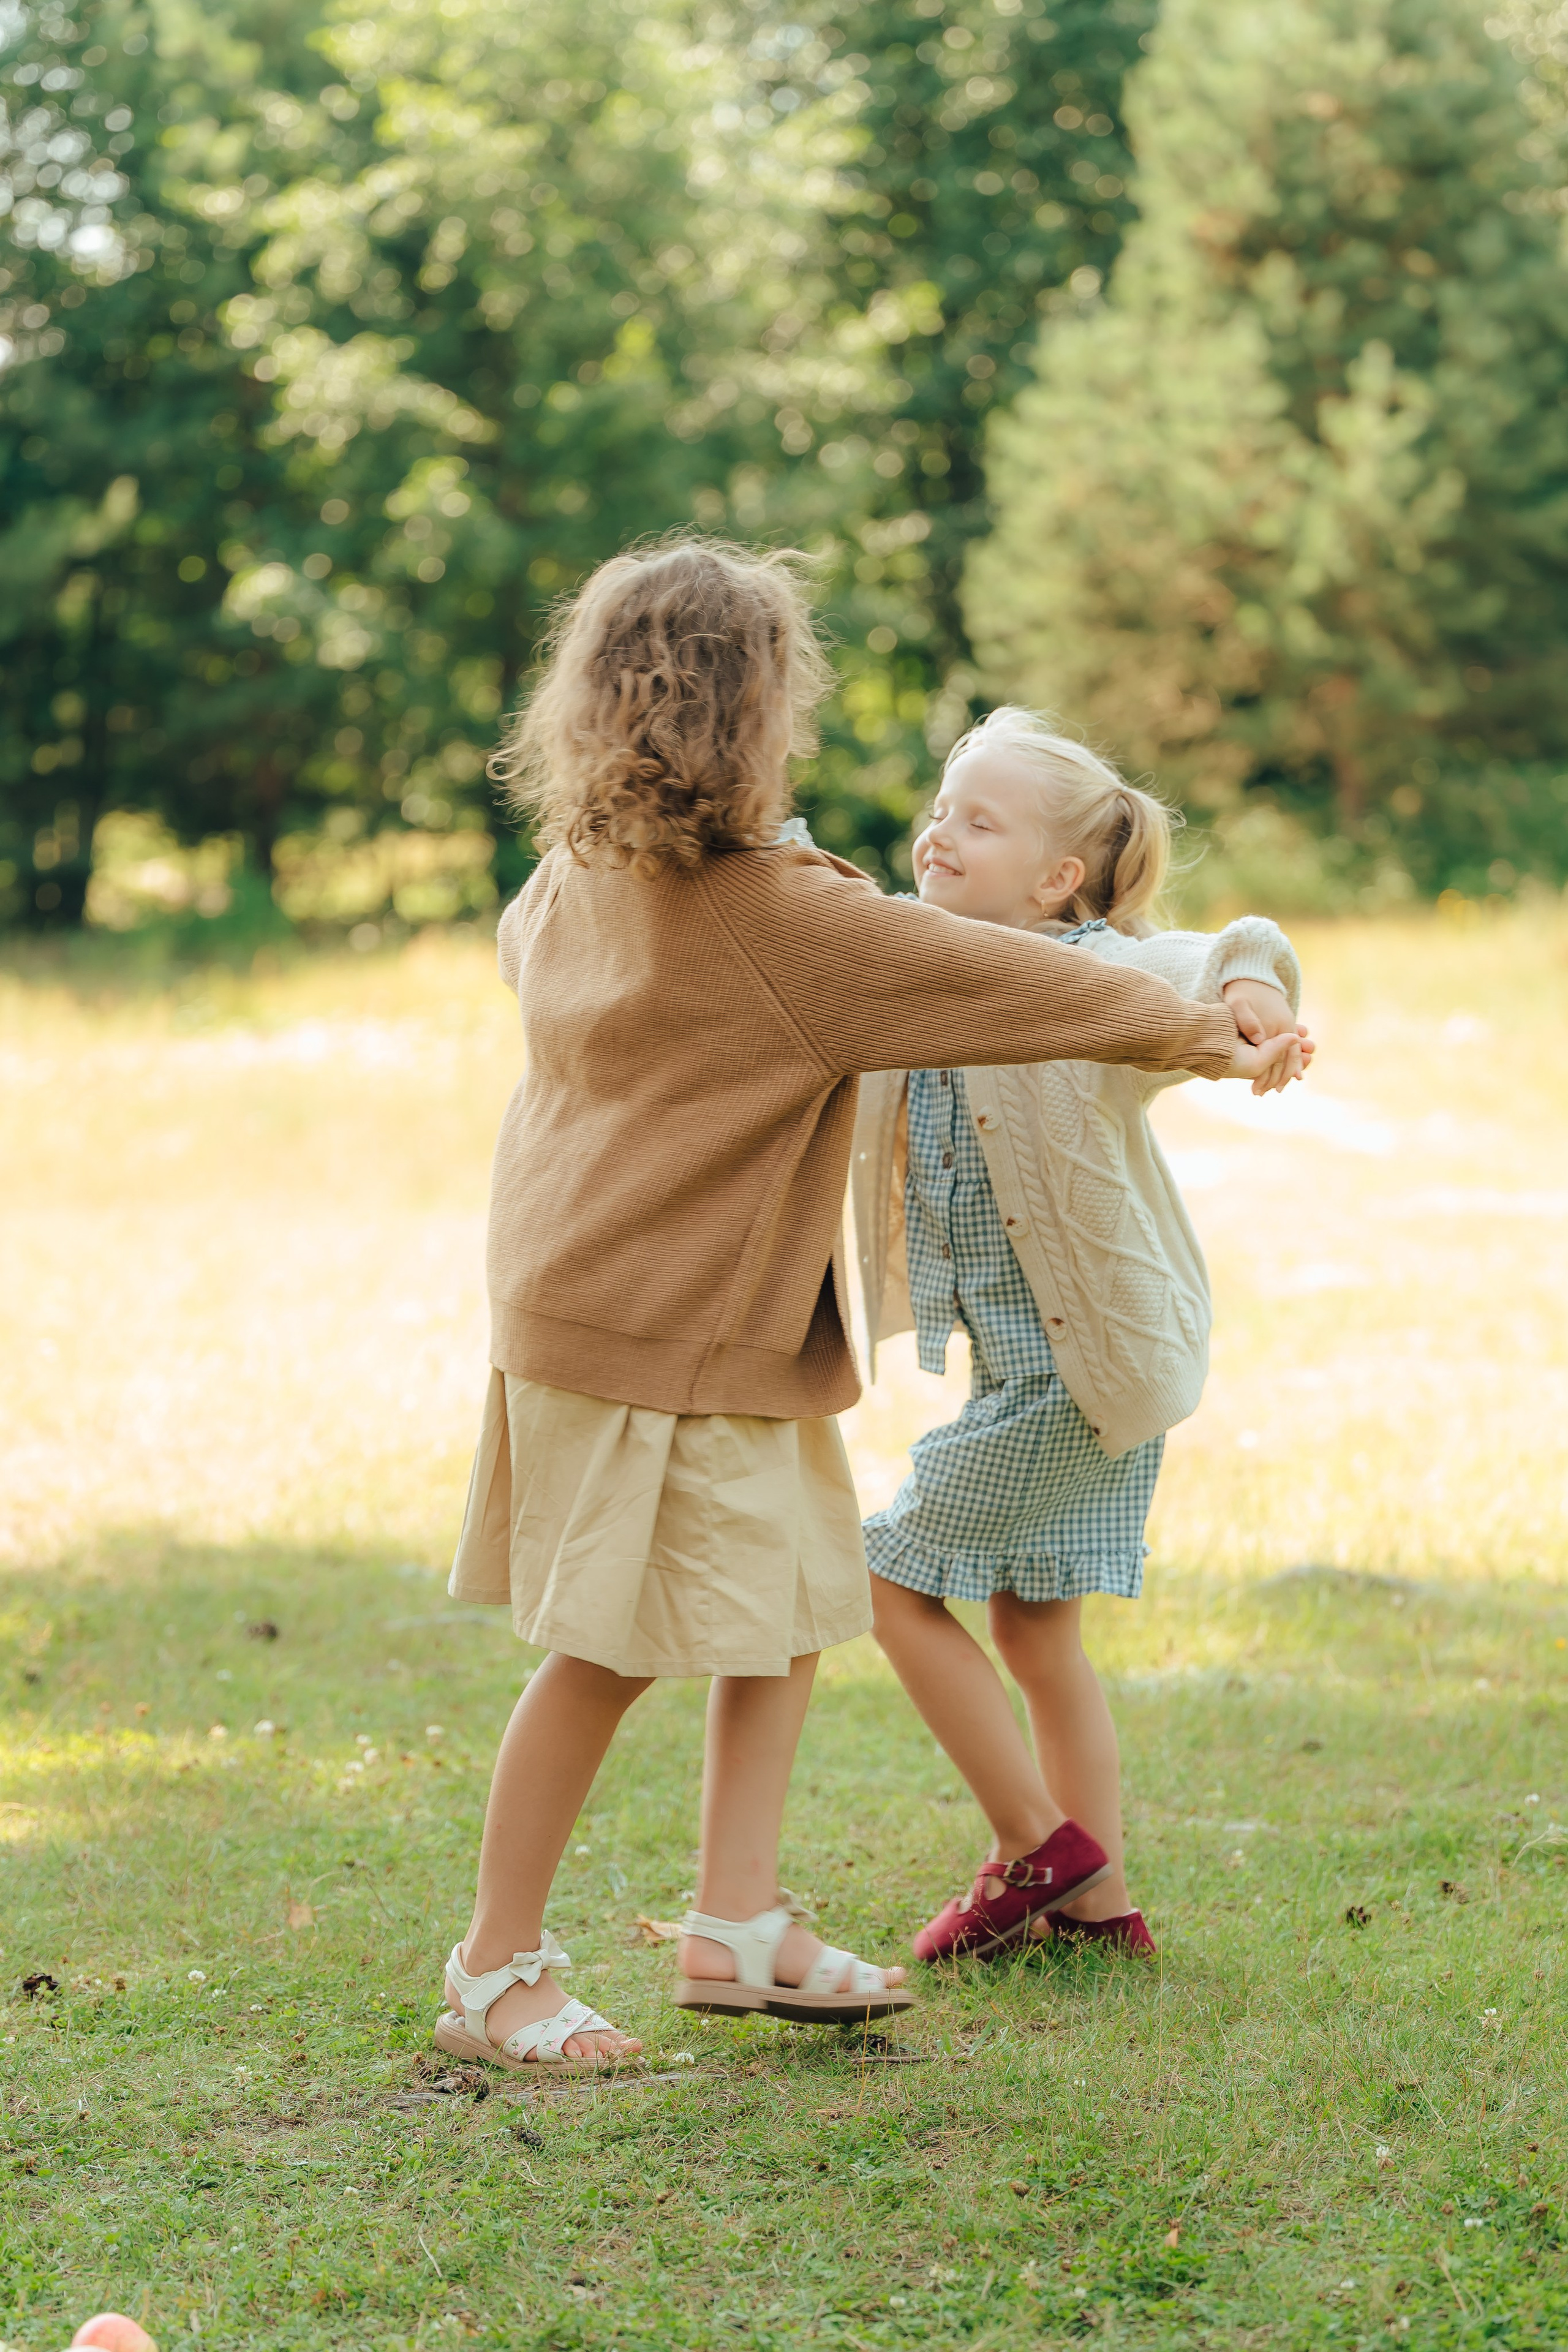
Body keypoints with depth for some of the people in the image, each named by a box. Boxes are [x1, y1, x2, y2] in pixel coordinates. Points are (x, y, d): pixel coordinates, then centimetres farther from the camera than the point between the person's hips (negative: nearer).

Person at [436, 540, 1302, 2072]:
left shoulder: (574, 880, 4)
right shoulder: (781, 919, -21)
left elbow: (521, 954, 28)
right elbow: (994, 979, -17)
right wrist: (1196, 1035, -10)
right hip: (649, 1327, -9)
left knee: (787, 1610, 13)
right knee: (604, 1649, -2)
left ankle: (736, 1921, 16)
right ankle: (495, 1975, 6)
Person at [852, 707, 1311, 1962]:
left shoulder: (1088, 972, -19)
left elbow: (1203, 965, -35)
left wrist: (1255, 991, -58)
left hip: (1081, 1359, -9)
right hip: (1021, 1358, 9)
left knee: (899, 1579, -1)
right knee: (1033, 1625, 14)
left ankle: (1039, 1848, 9)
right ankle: (1099, 1901, 23)